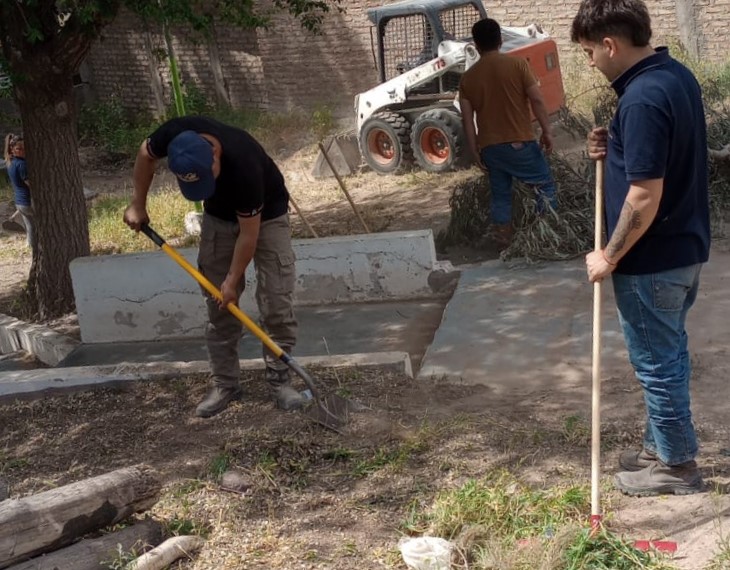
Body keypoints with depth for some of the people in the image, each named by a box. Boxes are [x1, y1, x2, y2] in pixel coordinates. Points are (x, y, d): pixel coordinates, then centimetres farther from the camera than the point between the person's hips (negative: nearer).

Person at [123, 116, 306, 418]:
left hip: (266, 216, -4)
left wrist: (233, 280, -20)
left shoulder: (244, 165, -41)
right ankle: (225, 383, 11)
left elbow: (249, 232, -28)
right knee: (218, 305, 2)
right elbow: (145, 154, -3)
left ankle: (280, 378, 3)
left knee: (276, 302, -10)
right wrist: (138, 204, -1)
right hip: (219, 216, 4)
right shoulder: (174, 135, -30)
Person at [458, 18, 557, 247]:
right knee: (545, 185, 11)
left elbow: (467, 119, 4)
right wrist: (547, 131, 0)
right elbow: (537, 100, -8)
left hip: (489, 147, 4)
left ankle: (504, 242, 15)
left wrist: (475, 150, 10)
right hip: (519, 142, -4)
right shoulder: (517, 64, -4)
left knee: (500, 194, 14)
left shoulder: (468, 77, 6)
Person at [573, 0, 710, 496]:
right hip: (686, 247, 10)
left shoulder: (642, 99, -25)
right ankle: (664, 446, 36)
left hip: (653, 259, -10)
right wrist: (615, 147, 3)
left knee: (656, 362, 6)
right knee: (669, 353, 21)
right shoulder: (677, 75, 6)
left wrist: (610, 257, -15)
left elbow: (645, 197, -27)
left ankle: (677, 466, 20)